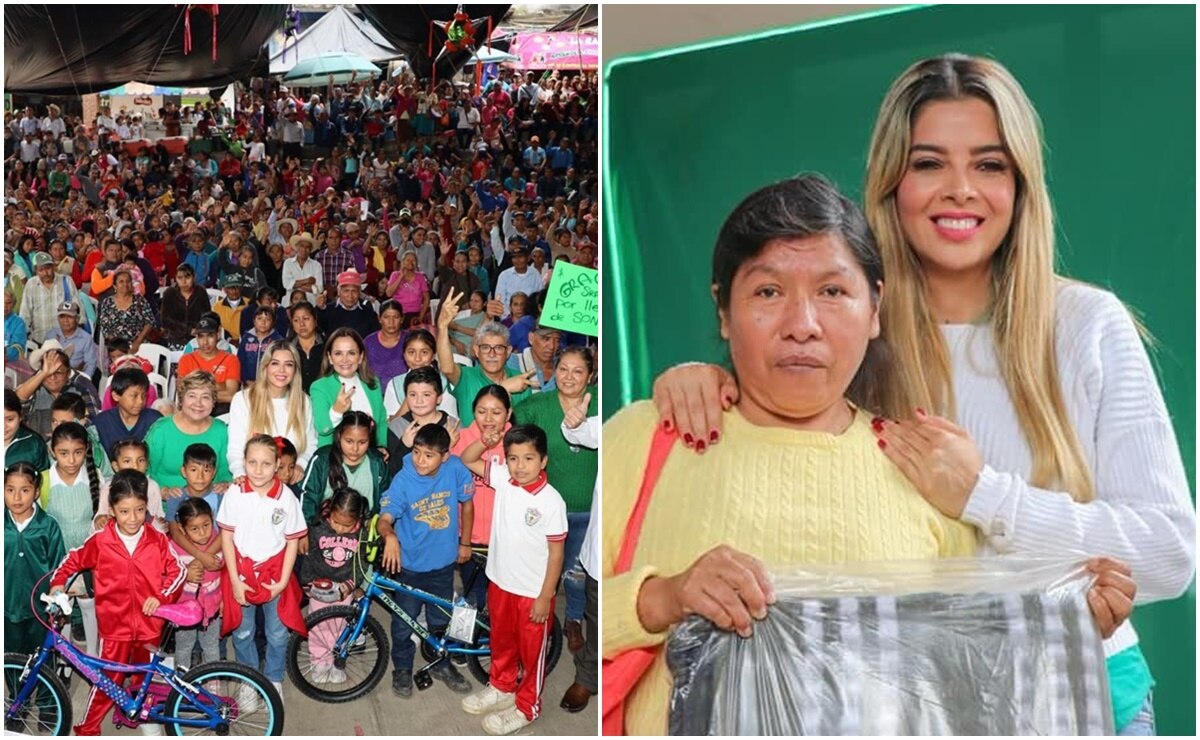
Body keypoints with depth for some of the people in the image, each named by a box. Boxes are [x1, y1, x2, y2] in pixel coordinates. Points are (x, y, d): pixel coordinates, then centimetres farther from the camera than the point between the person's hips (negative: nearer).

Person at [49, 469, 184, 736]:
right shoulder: (100, 541, -7)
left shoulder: (157, 540, -6)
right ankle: (87, 728, 17)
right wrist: (57, 582, -6)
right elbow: (73, 560, 8)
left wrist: (161, 596, -12)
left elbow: (177, 572, 0)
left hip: (149, 623, 1)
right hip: (115, 624, -1)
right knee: (108, 679, 1)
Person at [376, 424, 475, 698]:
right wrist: (389, 535, -48)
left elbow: (466, 503, -1)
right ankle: (402, 669, 36)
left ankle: (440, 664, 43)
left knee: (440, 619, 21)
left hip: (443, 562, 2)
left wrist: (465, 542, 7)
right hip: (410, 564, -2)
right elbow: (385, 517, -25)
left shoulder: (456, 469, -17)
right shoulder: (403, 480, -22)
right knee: (404, 623, 12)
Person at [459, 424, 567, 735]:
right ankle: (502, 687, 49)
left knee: (531, 651, 15)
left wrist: (545, 597, -14)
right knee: (501, 641, 26)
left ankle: (527, 706, 33)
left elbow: (556, 553, -17)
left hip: (533, 592, -6)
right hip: (500, 583, 6)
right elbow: (467, 460, 4)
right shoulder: (503, 479, -8)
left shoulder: (551, 501, -23)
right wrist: (484, 442, -17)